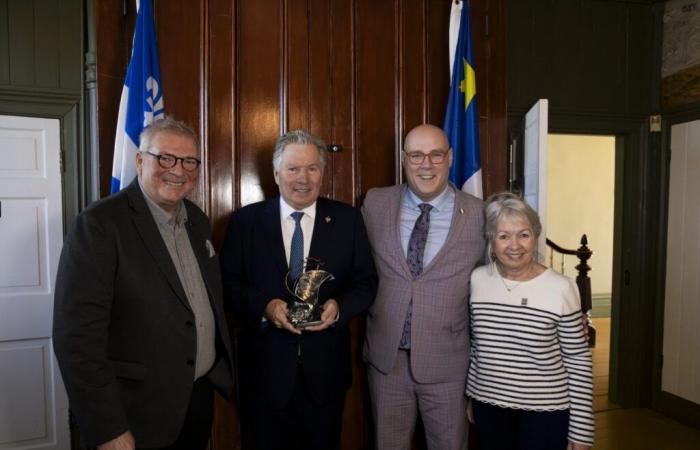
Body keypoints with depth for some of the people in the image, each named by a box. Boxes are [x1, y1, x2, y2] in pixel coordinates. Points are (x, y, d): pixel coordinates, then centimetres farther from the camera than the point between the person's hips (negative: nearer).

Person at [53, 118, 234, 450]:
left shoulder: (197, 220, 5)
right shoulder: (100, 223, -18)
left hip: (201, 394, 7)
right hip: (140, 413, -6)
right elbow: (77, 335, -21)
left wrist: (222, 368, 11)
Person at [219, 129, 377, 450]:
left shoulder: (347, 219, 0)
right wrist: (264, 306, -20)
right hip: (266, 367, 0)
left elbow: (366, 282, 1)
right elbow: (228, 282, -2)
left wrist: (339, 307, -18)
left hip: (326, 367, 1)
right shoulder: (245, 221, -1)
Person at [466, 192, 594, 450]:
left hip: (545, 410, -3)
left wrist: (581, 429, -5)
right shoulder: (477, 280, -6)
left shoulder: (561, 288, -14)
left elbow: (578, 360, -8)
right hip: (488, 406, 3)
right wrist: (471, 395, 12)